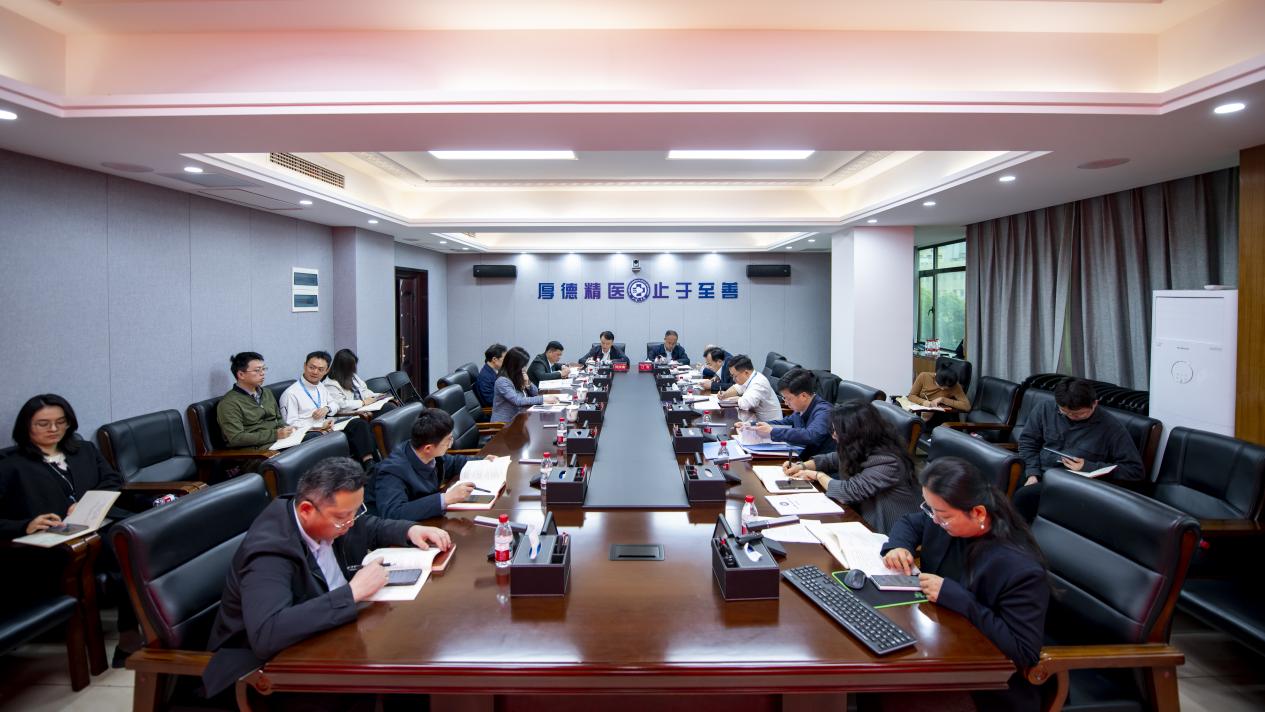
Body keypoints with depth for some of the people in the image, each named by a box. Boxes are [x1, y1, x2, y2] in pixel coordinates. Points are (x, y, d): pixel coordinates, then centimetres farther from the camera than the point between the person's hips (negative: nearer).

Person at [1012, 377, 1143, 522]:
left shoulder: (1111, 428, -2)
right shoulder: (1045, 409, 7)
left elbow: (1135, 470, -2)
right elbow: (1028, 441, 13)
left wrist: (1088, 467, -12)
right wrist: (1032, 474, -4)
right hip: (1039, 476, 4)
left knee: (1023, 496, -34)